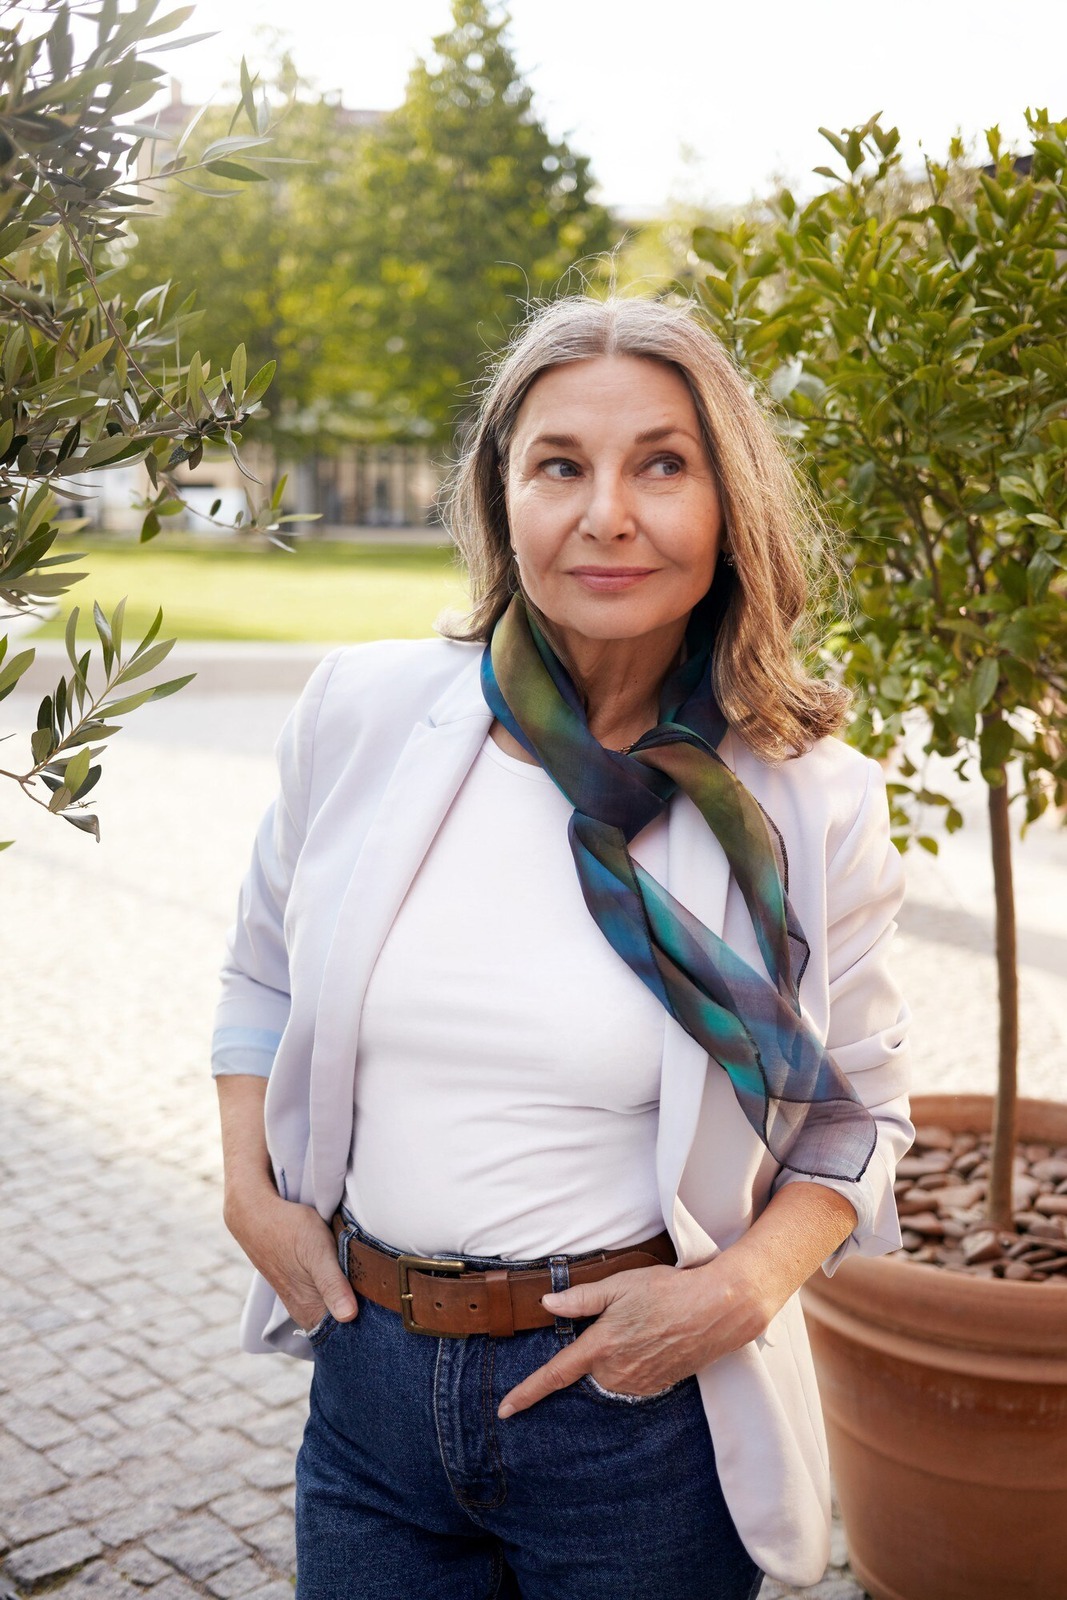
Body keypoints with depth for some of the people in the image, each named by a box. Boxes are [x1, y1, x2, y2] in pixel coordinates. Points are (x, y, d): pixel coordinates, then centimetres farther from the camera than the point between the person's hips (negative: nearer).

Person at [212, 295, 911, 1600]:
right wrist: (249, 1189, 1)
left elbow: (855, 1112, 2)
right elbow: (263, 973, 11)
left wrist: (742, 1288, -12)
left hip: (641, 1408, -2)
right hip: (371, 1378, 2)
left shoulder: (808, 804, -10)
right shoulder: (361, 711, -6)